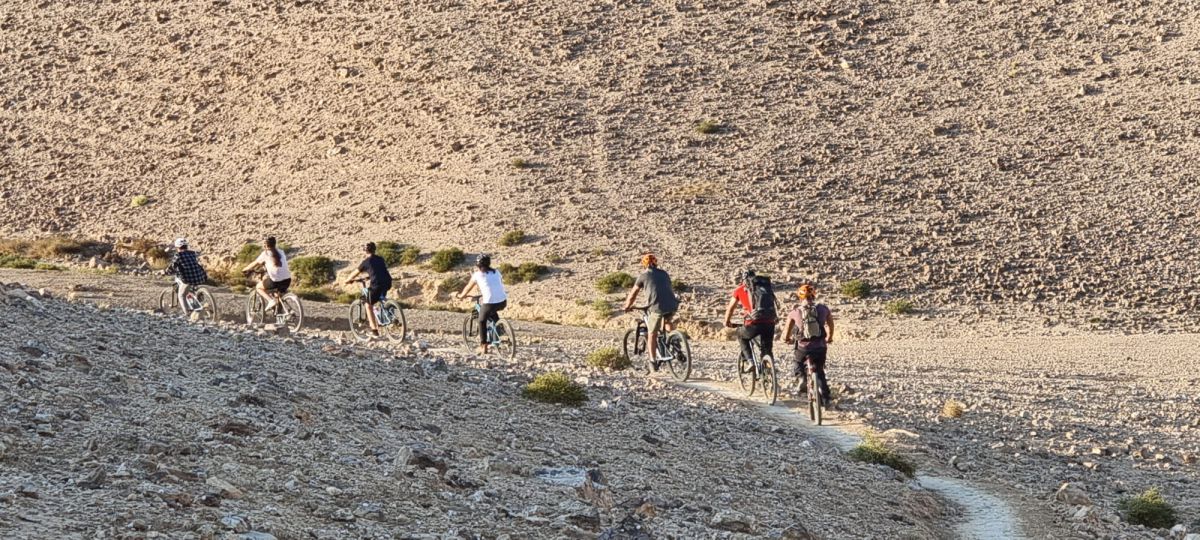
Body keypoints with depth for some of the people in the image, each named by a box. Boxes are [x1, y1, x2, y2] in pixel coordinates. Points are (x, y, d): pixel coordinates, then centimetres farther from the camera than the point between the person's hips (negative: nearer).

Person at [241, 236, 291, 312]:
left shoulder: (266, 253, 2)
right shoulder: (280, 252, 19)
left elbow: (255, 263, 10)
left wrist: (245, 269, 27)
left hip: (276, 280, -6)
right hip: (287, 280, 6)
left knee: (259, 288, 16)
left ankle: (270, 300, -4)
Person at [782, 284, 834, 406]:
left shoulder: (795, 312, -1)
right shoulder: (823, 309, 2)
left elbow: (786, 334, 4)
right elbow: (830, 325, 19)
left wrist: (788, 339, 28)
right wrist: (829, 338, 38)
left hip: (803, 347, -1)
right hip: (820, 347, 1)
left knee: (798, 362, 32)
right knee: (819, 371, 23)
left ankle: (801, 379, 6)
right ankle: (825, 399, 20)